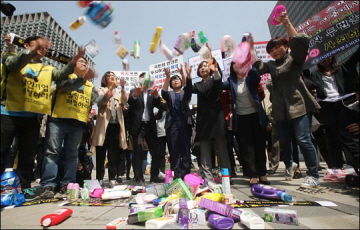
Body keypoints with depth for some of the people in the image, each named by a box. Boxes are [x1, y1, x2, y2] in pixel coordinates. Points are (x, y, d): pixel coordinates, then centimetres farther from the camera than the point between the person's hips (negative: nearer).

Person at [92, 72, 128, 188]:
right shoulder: (101, 90, 10)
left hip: (116, 124, 2)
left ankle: (112, 178, 8)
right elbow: (101, 101, -11)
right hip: (104, 124, -2)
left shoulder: (119, 91, 18)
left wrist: (122, 87, -17)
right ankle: (100, 179, 9)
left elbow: (124, 101, -3)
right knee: (101, 153, 2)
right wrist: (111, 87, -21)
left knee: (114, 153, 3)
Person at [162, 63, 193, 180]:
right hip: (172, 124, 1)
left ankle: (185, 175, 6)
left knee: (185, 150, 1)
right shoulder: (169, 94, 15)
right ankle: (176, 175, 5)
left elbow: (189, 87, -8)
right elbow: (163, 92, -9)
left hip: (185, 123, 0)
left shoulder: (185, 93, 14)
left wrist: (187, 75, -28)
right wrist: (167, 77, -25)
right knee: (174, 151, 0)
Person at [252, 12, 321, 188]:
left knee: (303, 140, -11)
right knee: (284, 141, 9)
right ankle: (289, 165, 37)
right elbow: (257, 66, 3)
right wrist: (250, 49, -2)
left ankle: (313, 175, 2)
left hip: (299, 105, -4)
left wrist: (287, 24, -15)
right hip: (281, 110, 5)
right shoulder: (271, 65, 18)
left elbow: (301, 42, -12)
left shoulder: (295, 58, 6)